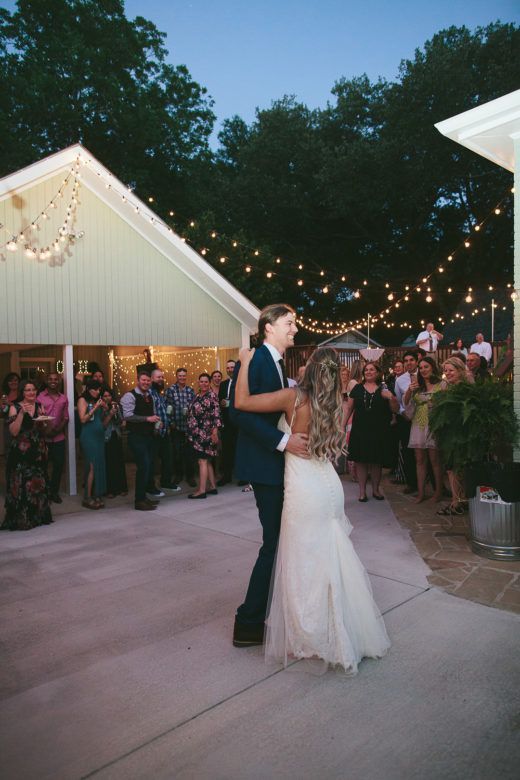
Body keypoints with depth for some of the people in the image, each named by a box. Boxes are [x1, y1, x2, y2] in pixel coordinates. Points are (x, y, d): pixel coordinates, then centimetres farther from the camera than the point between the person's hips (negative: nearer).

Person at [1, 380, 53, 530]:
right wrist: (22, 413, -21)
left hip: (38, 451, 5)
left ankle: (38, 515, 19)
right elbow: (14, 431, -14)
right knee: (21, 484, -3)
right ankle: (20, 519, 6)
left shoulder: (39, 406, 10)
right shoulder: (15, 407, -4)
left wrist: (46, 422, -3)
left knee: (38, 483, 9)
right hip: (20, 452, -5)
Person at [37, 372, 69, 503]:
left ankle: (54, 491, 22)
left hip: (59, 437, 3)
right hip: (43, 437, -3)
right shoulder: (40, 397, -2)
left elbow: (66, 417, 9)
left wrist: (58, 429, -8)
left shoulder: (63, 398, 8)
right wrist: (43, 430, -15)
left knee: (59, 464, 7)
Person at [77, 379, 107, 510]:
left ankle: (96, 495, 10)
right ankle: (87, 498, -4)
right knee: (92, 466, -10)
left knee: (99, 466, 4)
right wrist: (95, 407, -13)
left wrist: (104, 410, 3)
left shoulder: (97, 401, 16)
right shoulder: (83, 400, -2)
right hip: (88, 436, -7)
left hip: (99, 436, 7)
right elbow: (83, 419, -12)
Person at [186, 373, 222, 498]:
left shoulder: (212, 396, -9)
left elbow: (216, 415, -13)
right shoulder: (197, 396, 13)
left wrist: (215, 432, -18)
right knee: (207, 461, 12)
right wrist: (191, 433, 16)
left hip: (206, 433, -8)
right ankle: (212, 487, 19)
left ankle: (202, 490, -5)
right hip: (197, 434, 8)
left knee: (202, 461, -8)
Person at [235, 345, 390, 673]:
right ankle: (345, 632, 32)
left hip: (304, 492, -6)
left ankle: (313, 640, 19)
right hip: (330, 487, 7)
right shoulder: (334, 404, 4)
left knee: (304, 564, 7)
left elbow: (242, 402, -16)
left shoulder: (294, 397, -14)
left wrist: (246, 362, -6)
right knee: (333, 560, 18)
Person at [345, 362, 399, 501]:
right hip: (360, 431, 0)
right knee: (361, 461, 3)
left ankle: (375, 490, 25)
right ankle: (362, 491, 14)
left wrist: (391, 398, -15)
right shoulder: (357, 389, 5)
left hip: (379, 432, 0)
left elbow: (396, 409, 3)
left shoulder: (384, 389, 4)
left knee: (376, 462, 9)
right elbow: (349, 408, 7)